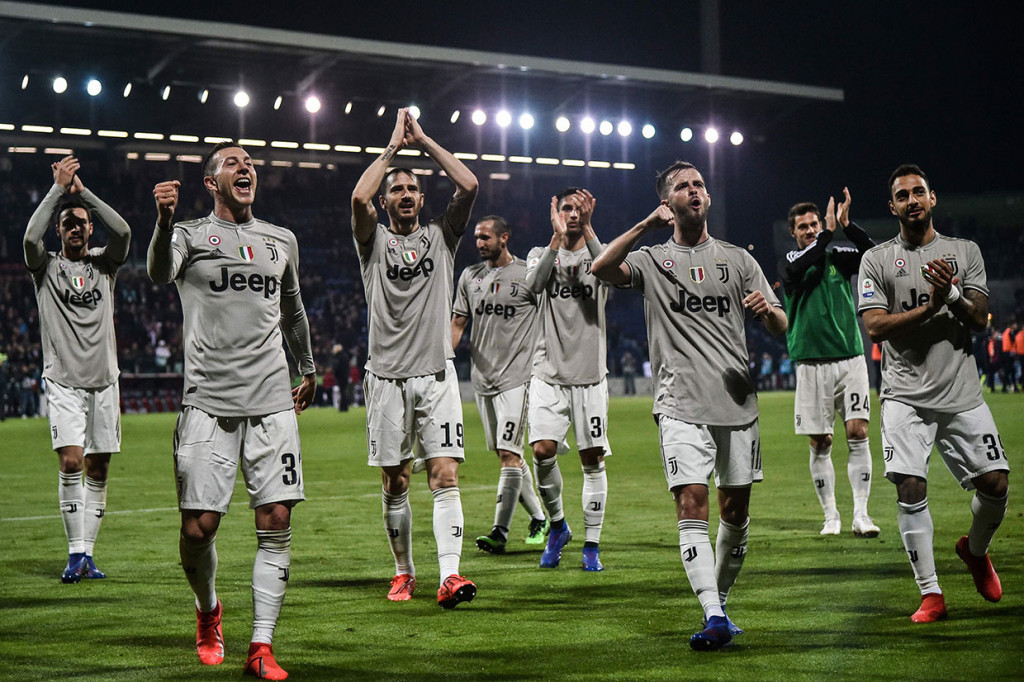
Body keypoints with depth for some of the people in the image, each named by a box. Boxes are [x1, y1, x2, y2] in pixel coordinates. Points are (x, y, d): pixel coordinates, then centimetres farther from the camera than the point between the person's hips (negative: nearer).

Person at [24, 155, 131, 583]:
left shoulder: (104, 264, 9)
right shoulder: (46, 267, 4)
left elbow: (123, 232, -11)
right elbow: (30, 237, -18)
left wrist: (83, 191, -10)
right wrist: (59, 188, -15)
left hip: (104, 381, 3)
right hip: (63, 383, -3)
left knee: (97, 471, 4)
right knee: (71, 463, -16)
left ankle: (87, 555, 11)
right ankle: (75, 554, -10)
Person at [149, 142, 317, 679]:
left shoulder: (281, 241, 17)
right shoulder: (191, 235, 4)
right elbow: (160, 273, -20)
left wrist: (308, 369, 40)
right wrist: (163, 223, -39)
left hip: (273, 405, 3)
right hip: (209, 405, -3)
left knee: (276, 523, -6)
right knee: (199, 527, -4)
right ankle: (208, 611, 25)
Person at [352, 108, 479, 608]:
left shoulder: (441, 236, 11)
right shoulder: (374, 241, 7)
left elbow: (469, 186, -3)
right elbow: (358, 198, -14)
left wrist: (423, 142, 1)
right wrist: (393, 146, -5)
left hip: (436, 373, 0)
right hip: (387, 376, 0)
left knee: (444, 476, -11)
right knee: (394, 482, 5)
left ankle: (450, 574, -19)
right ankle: (403, 571, 19)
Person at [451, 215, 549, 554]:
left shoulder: (528, 275, -4)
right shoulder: (470, 276, 11)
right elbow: (458, 323, 12)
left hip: (516, 377, -6)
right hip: (482, 378, 6)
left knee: (508, 453, -12)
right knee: (506, 454, 11)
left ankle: (500, 532, -12)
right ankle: (539, 518, 25)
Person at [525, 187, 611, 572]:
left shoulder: (599, 254, 5)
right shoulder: (542, 254, 7)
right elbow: (534, 284, -16)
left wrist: (587, 229, -23)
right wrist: (557, 237, -23)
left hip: (591, 375, 0)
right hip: (549, 374, 0)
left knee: (593, 460, 1)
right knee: (542, 451, -14)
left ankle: (592, 545, 11)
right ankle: (557, 524, 10)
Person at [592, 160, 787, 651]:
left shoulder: (737, 260, 15)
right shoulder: (652, 261, 10)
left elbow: (780, 328, 12)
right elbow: (602, 268, -10)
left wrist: (767, 310, -11)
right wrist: (647, 224, -13)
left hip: (737, 402, 3)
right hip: (681, 404, -3)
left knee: (735, 509, 5)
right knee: (692, 501, -16)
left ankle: (720, 601, 24)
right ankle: (713, 616, -22)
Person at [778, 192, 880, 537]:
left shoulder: (839, 257, 8)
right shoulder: (789, 261, 3)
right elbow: (795, 271, -20)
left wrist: (847, 226, -17)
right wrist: (828, 233, -19)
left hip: (850, 358, 1)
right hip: (812, 363, -1)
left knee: (858, 432, -10)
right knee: (820, 444, 2)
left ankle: (860, 514, -7)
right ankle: (830, 516, 13)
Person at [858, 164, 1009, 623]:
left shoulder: (965, 252, 10)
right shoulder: (877, 260, 5)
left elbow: (979, 320, 1)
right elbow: (875, 327, -6)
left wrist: (952, 294, -17)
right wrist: (930, 307, -13)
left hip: (961, 395, 2)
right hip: (906, 396, -2)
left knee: (995, 482, -4)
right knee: (910, 487, -13)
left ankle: (975, 550, 28)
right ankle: (930, 594, -4)